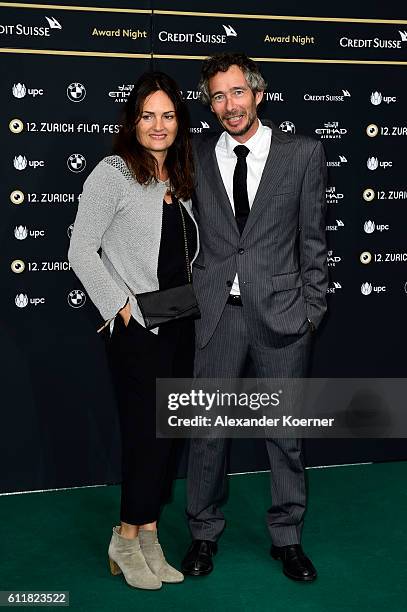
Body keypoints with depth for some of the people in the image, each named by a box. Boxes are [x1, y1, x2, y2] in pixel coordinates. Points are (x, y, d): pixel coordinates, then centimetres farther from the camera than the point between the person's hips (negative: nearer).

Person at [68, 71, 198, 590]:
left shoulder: (179, 179, 13)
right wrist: (121, 305, -13)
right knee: (148, 434, -3)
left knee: (165, 435, 11)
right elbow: (81, 251, -11)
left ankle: (147, 538, 23)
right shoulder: (113, 174, -8)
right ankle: (127, 538, 16)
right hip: (137, 330, -7)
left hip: (180, 326, 7)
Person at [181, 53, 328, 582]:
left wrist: (312, 310, 0)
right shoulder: (196, 158, 4)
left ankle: (287, 538, 26)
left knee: (286, 430, 9)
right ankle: (204, 533, 27)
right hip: (217, 314, 1)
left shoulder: (303, 153, 1)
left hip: (281, 313, -1)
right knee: (208, 429, 8)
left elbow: (313, 239, 3)